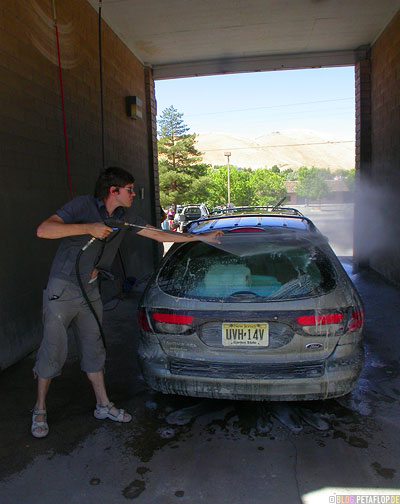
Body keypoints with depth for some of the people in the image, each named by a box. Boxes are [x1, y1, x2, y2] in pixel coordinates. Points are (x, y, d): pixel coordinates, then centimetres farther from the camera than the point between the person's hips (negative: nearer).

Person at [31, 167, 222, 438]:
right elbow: (43, 230, -24)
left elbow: (159, 234, 9)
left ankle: (103, 405, 25)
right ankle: (40, 409, 22)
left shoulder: (124, 217, 3)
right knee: (54, 349, 3)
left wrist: (203, 238, 10)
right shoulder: (83, 205, -16)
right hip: (63, 289, -6)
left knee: (94, 349, 13)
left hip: (90, 291, 6)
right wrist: (88, 228, -32)